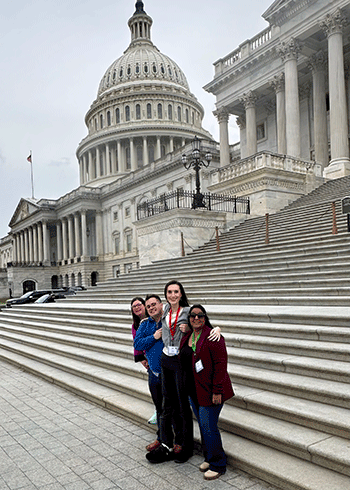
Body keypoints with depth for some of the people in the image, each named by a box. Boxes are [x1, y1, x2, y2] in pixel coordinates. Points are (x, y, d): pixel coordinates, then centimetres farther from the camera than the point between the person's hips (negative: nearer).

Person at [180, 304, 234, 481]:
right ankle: (209, 458, 34)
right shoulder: (186, 337, 8)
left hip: (209, 391, -7)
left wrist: (217, 391, -21)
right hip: (193, 390, 8)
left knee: (209, 427, -2)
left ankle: (218, 465, 15)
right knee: (203, 425, 17)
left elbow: (221, 364, -19)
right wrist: (187, 387, 16)